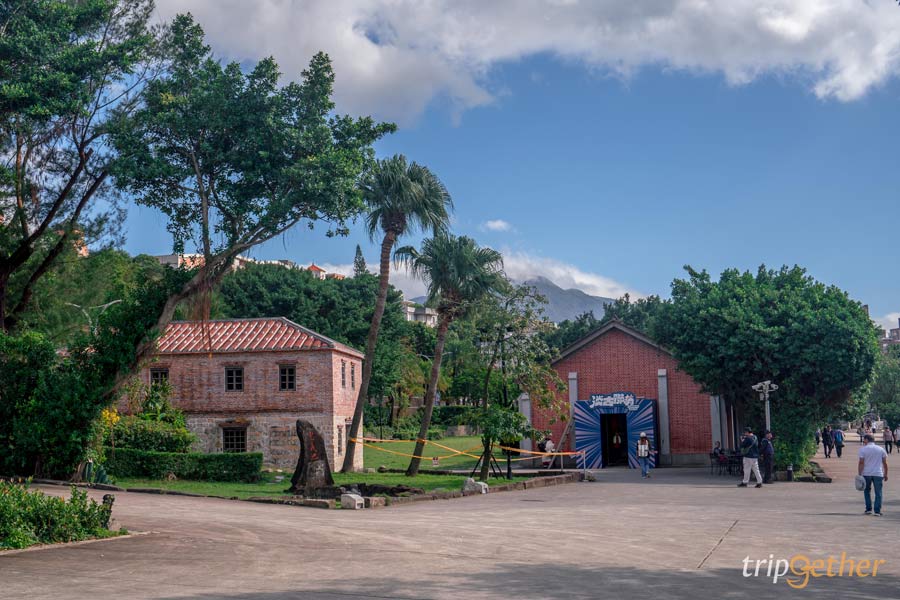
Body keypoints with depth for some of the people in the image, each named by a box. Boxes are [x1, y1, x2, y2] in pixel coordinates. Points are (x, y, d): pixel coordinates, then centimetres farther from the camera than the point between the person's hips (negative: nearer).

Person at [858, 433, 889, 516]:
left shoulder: (863, 449, -4)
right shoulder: (881, 449, 5)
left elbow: (861, 463, -10)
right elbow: (885, 463, 6)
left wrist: (859, 474, -8)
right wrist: (885, 474, 14)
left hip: (866, 474, -1)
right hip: (878, 474, 1)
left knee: (867, 491, 16)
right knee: (878, 493, 4)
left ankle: (868, 509, 15)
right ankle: (877, 511, -1)